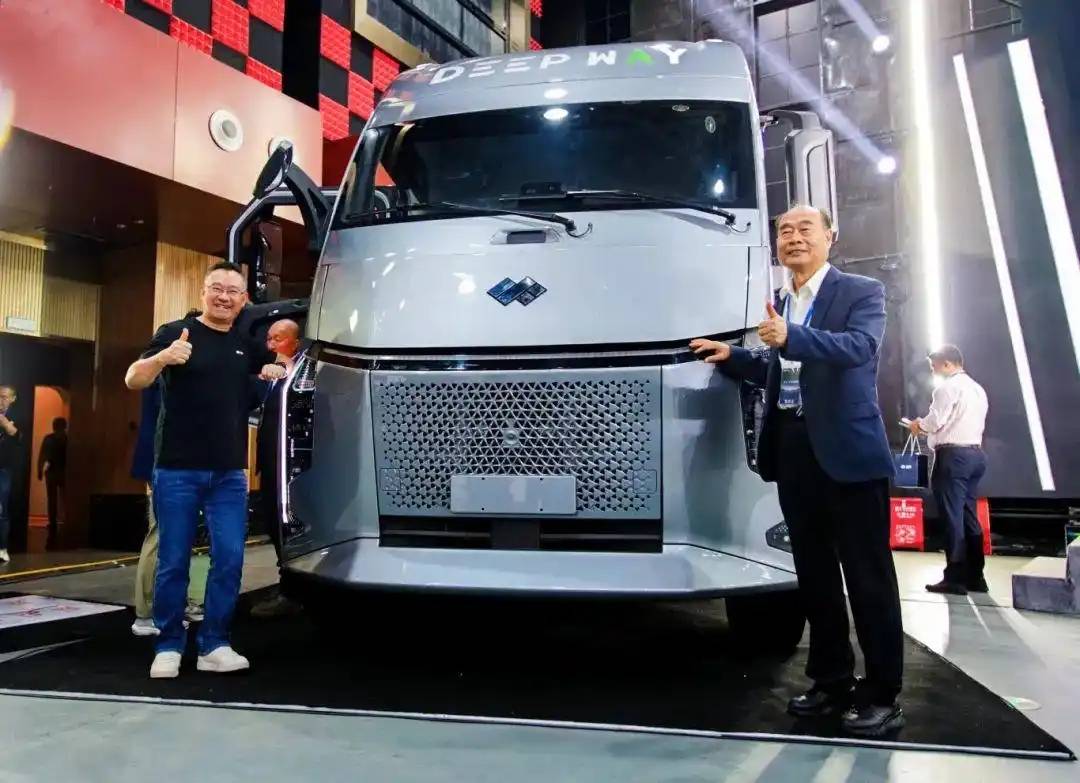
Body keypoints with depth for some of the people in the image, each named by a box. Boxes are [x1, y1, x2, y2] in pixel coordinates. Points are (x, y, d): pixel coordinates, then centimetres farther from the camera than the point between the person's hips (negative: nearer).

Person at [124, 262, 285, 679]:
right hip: (177, 470, -4)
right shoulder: (176, 332, -1)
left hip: (230, 473, 4)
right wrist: (164, 357, -33)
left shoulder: (246, 345, 11)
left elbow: (278, 365, 27)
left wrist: (279, 368, 1)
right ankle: (168, 647, 13)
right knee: (173, 562, 2)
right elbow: (133, 380, -11)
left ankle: (214, 645, 11)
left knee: (229, 560, 1)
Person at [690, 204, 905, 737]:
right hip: (793, 449, 7)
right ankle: (831, 682, 25)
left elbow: (858, 346, -23)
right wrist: (732, 357, 13)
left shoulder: (862, 292, -2)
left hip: (849, 450, -6)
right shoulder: (778, 302, 17)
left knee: (868, 576, 1)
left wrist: (790, 337, -37)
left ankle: (882, 695, 11)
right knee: (814, 573, 13)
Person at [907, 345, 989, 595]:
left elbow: (935, 420, -17)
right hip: (975, 454, 9)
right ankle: (975, 576, 14)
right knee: (969, 515, 11)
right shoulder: (977, 389, 19)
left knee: (953, 516, -6)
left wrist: (918, 426, 4)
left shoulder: (948, 387, -9)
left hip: (953, 455, -9)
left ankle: (955, 577, -5)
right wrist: (929, 428, 18)